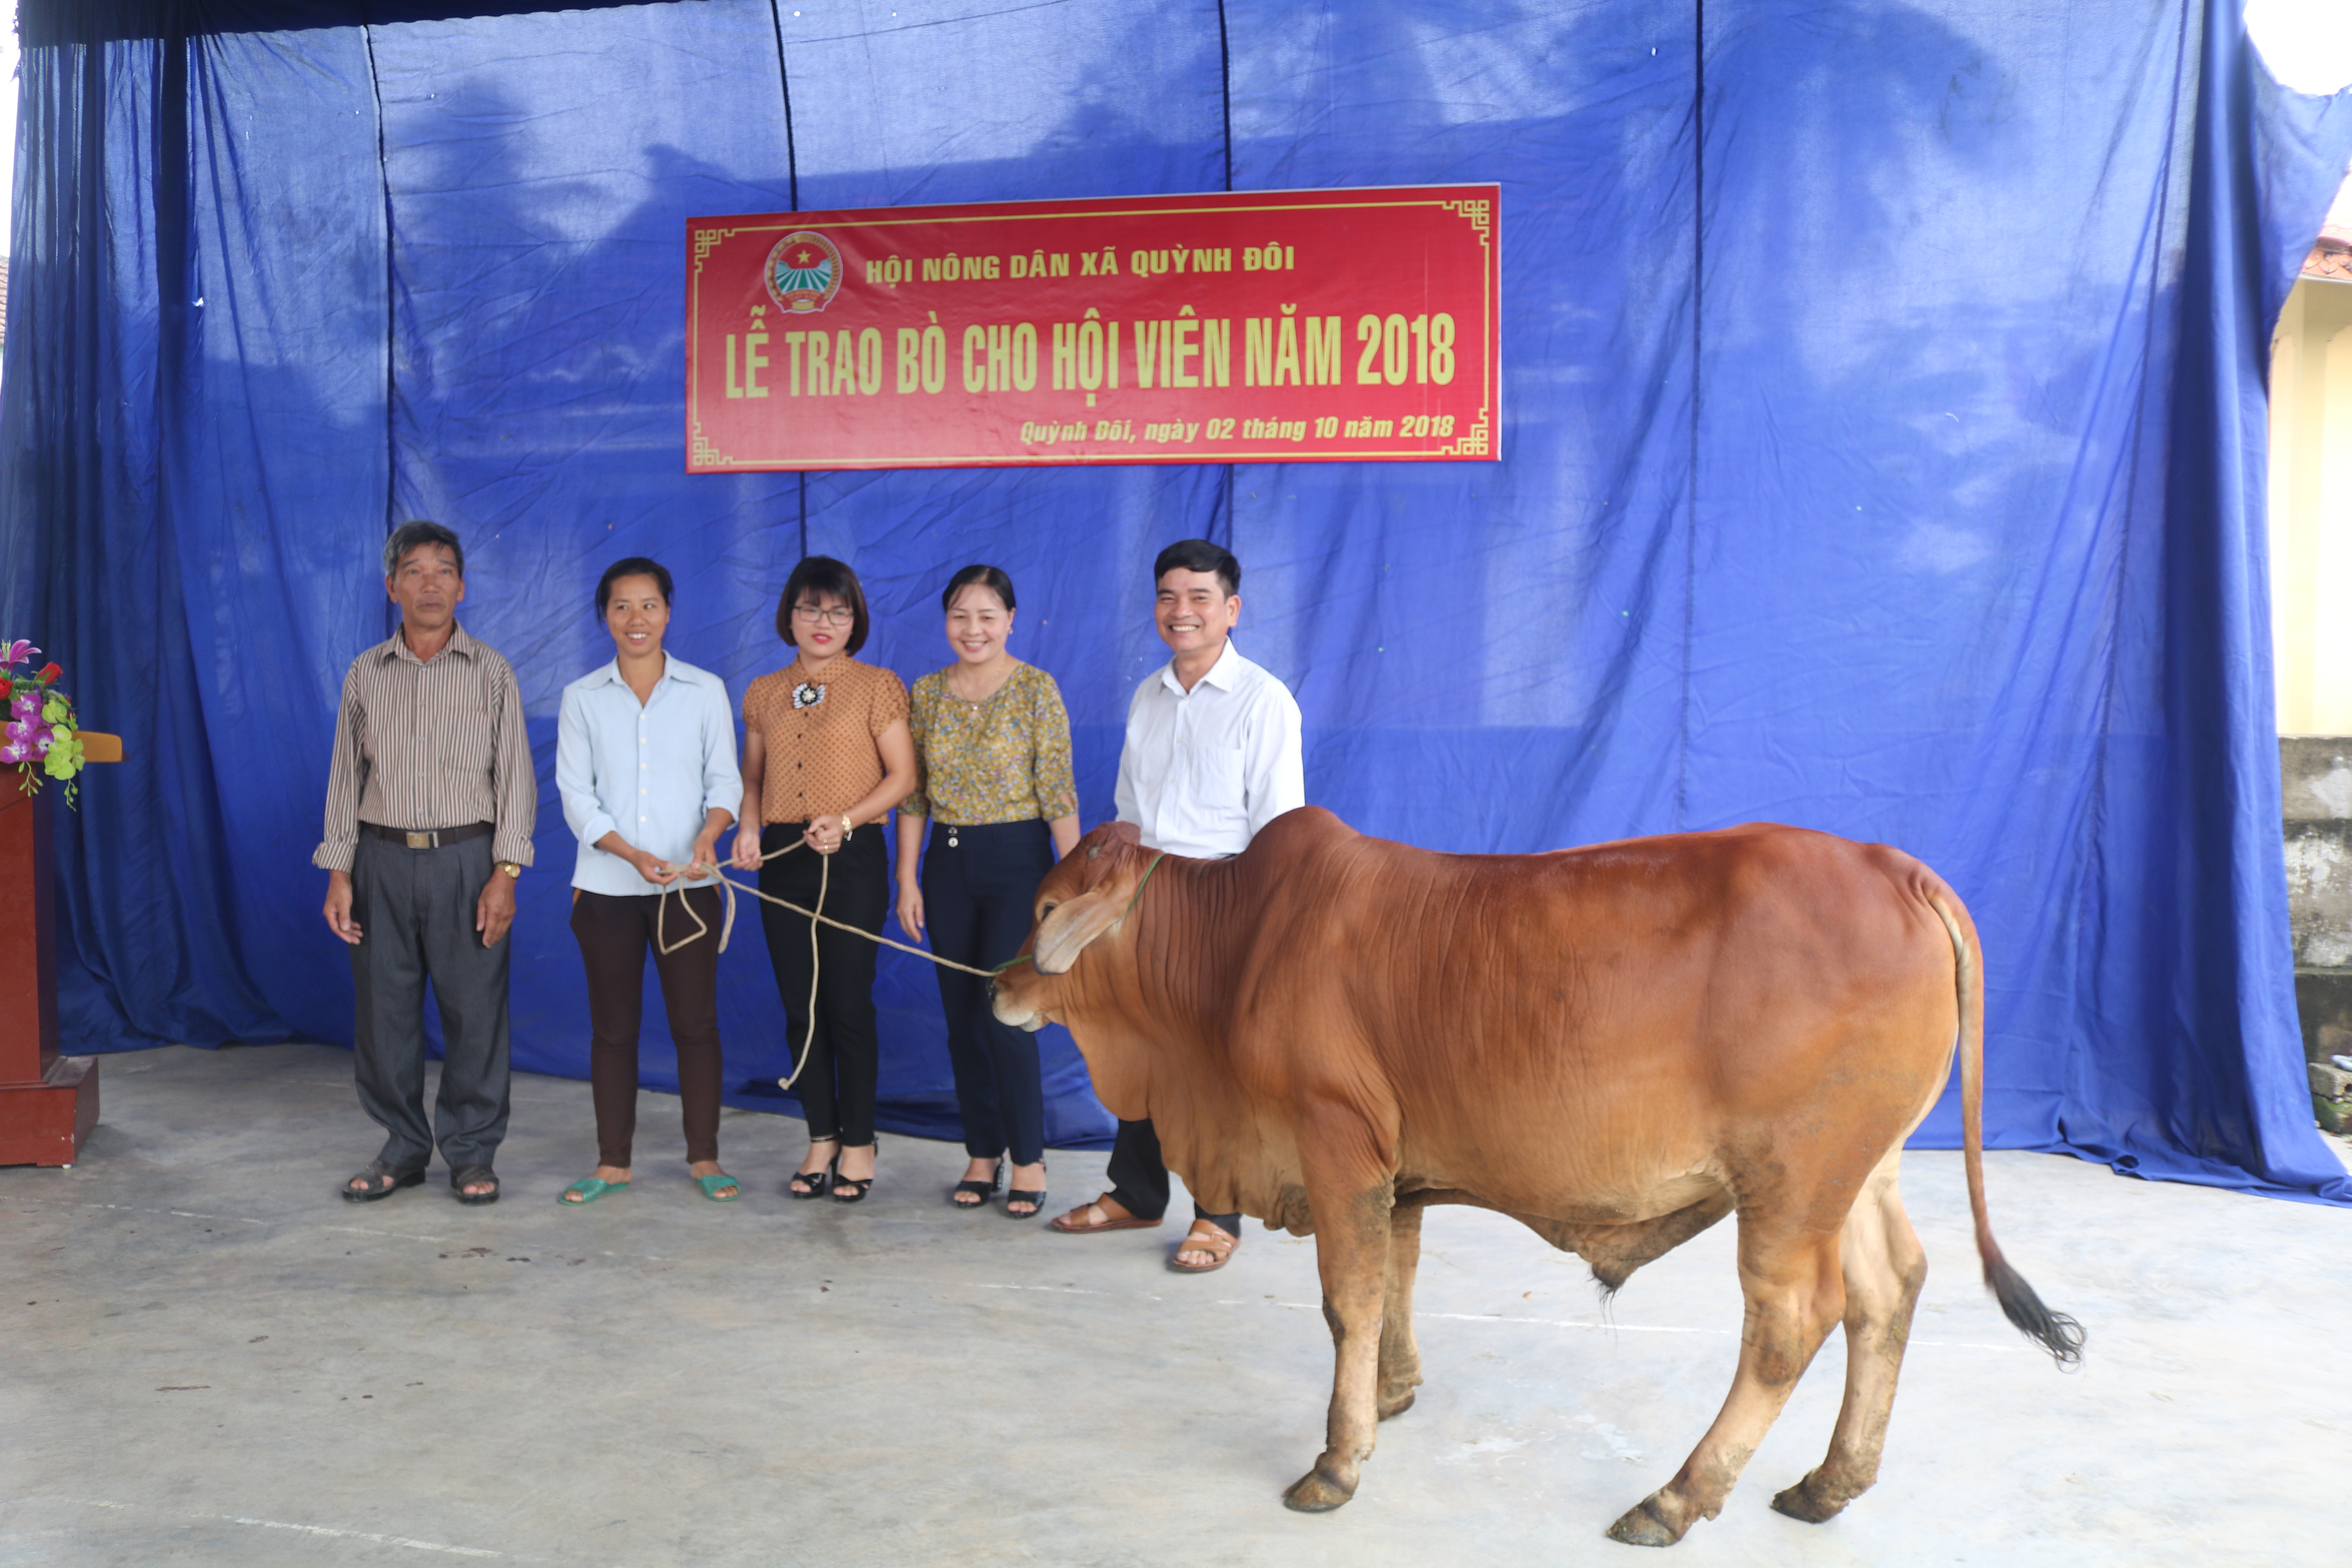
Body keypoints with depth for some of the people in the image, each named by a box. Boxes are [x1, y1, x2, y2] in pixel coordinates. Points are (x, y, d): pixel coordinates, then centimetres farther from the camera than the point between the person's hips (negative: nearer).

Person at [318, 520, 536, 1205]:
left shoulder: (491, 673, 3)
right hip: (383, 860, 2)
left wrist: (505, 874, -8)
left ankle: (472, 1153, 12)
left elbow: (515, 776, 0)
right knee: (384, 1009, 5)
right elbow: (346, 776, 11)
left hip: (464, 859, -2)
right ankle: (403, 1148, 19)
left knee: (474, 1009, 0)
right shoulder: (366, 674, 9)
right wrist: (338, 873, 3)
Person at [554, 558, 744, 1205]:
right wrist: (630, 853, -16)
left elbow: (724, 779, 2)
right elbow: (575, 794, 0)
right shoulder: (583, 697, 5)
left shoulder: (705, 690, 4)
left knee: (695, 1022, 2)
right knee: (612, 1026, 7)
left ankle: (704, 1157, 15)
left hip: (689, 885, -1)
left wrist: (709, 833, -19)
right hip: (607, 885, 1)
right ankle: (613, 1162, 18)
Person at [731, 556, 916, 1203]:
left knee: (848, 1004, -3)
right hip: (782, 859, 4)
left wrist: (846, 819, -17)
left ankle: (859, 1143, 9)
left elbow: (902, 776, -4)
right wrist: (749, 827, -3)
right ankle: (821, 1138, 18)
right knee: (800, 1006, 7)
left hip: (852, 858, -4)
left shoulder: (876, 688, 0)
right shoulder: (765, 693, 12)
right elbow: (752, 778, 17)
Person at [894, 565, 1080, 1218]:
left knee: (1005, 1011, -8)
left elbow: (1058, 794, -7)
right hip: (948, 865, 5)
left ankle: (1029, 1159, 6)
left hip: (1017, 859, -4)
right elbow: (912, 795, 8)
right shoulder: (927, 693, 6)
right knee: (962, 1017, 8)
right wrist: (908, 881, 4)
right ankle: (982, 1154, 20)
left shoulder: (1036, 690, -6)